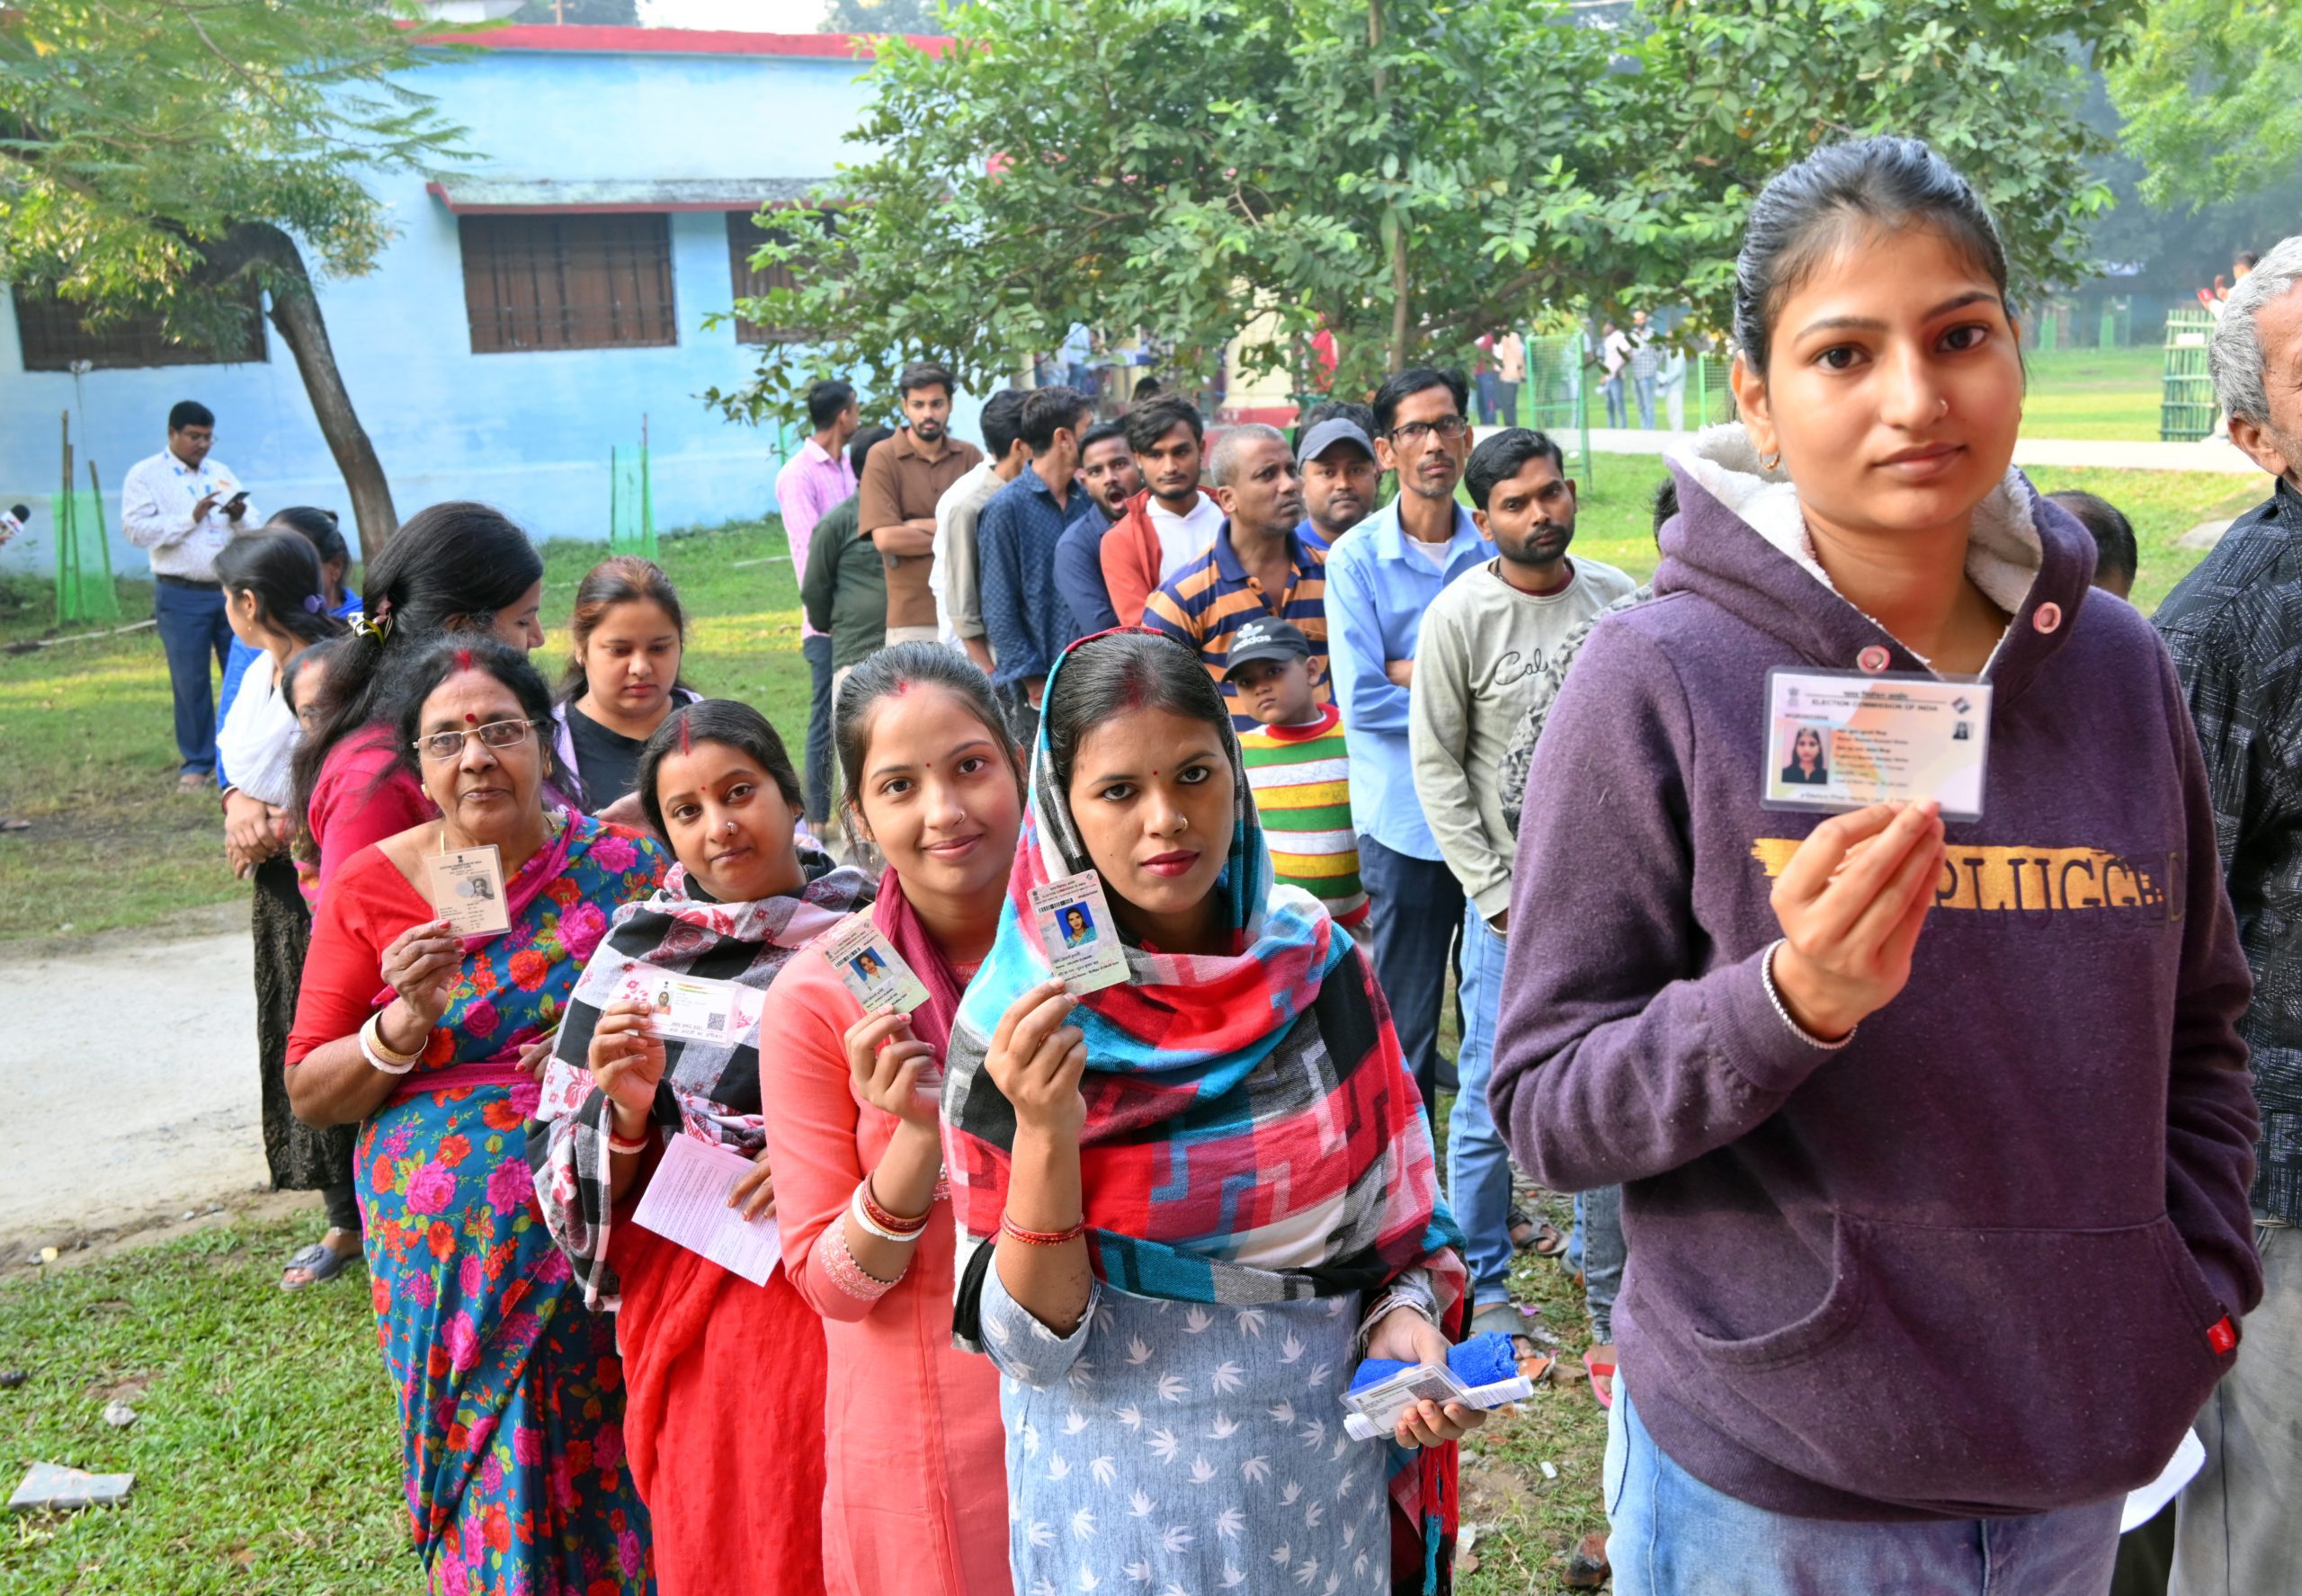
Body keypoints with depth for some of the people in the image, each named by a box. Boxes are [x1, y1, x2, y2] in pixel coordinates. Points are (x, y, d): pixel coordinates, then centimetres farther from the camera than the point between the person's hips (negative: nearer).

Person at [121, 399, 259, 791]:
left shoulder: (221, 472, 14)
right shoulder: (145, 475, 1)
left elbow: (255, 528, 11)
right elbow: (135, 529, -12)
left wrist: (240, 516, -12)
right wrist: (191, 517, -15)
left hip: (233, 589, 4)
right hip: (181, 596, -3)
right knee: (190, 681, 2)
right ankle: (198, 763, 12)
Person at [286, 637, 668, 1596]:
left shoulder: (624, 866, -2)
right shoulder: (371, 888, 0)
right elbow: (308, 1094, 4)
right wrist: (401, 1025, -14)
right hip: (446, 1252, 0)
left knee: (607, 1468, 6)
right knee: (484, 1473, 7)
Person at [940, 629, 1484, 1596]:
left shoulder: (1314, 959, -7)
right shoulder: (1016, 1017, -16)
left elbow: (1390, 1204, 5)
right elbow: (1026, 1341, -16)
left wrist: (1406, 1319, -13)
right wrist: (1044, 1135, -29)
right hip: (1124, 1492, -3)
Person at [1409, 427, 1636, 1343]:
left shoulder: (1617, 598, 4)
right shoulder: (1460, 616, -8)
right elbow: (1436, 766, -7)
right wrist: (1498, 897, -9)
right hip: (1515, 895, -4)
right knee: (1492, 1098, 2)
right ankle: (1480, 1283, 18)